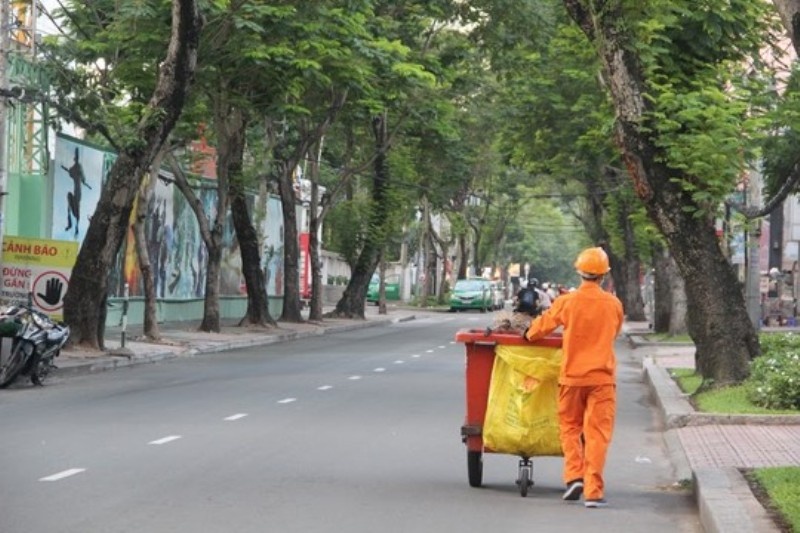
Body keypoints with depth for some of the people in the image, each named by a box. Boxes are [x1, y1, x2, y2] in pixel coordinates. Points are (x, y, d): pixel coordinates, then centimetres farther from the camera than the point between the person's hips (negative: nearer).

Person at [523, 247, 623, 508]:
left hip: (572, 374, 0)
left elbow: (542, 325, 7)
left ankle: (574, 476, 1)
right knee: (597, 433, 1)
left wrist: (529, 335, 28)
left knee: (570, 427, 16)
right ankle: (593, 490, -4)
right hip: (602, 376, 0)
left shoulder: (566, 302, -6)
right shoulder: (613, 304, -3)